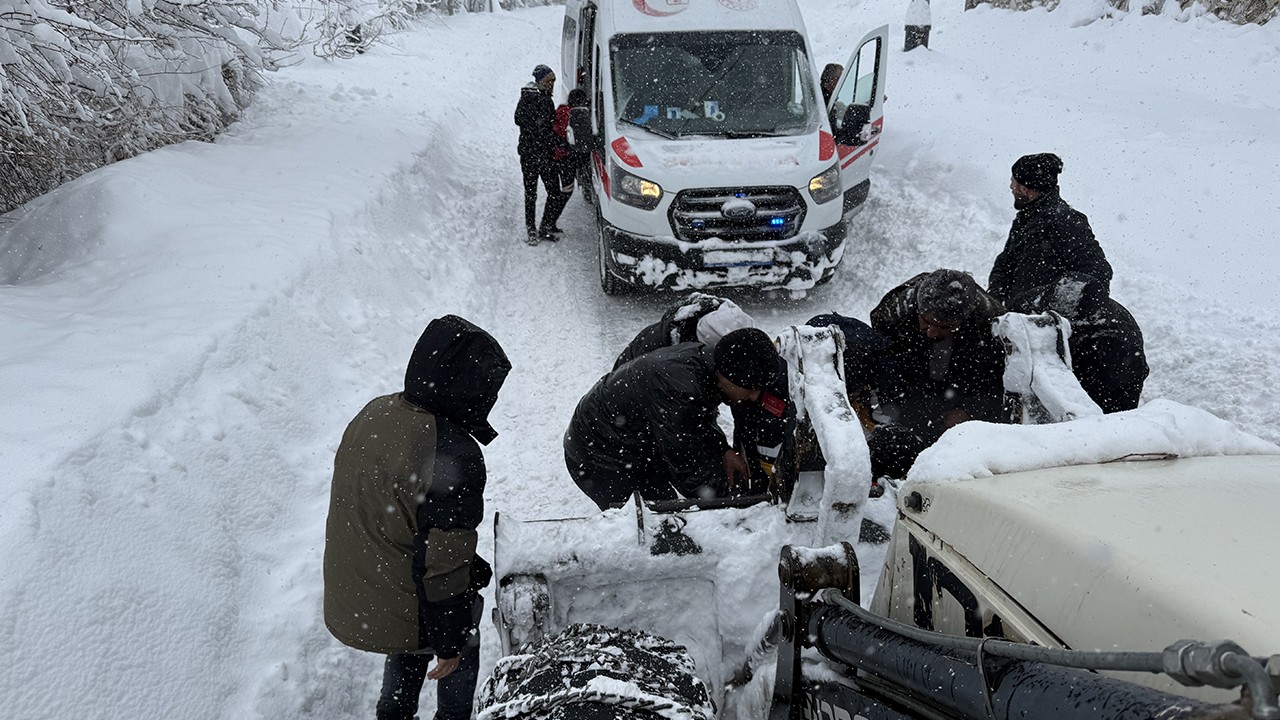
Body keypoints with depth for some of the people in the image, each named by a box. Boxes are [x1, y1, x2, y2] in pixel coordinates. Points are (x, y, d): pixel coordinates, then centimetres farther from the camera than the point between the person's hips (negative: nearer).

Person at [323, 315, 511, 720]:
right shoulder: (452, 458, -34)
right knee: (462, 654, 23)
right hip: (403, 611, -7)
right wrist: (450, 643, -13)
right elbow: (442, 567, -26)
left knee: (409, 648, 33)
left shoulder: (375, 414, -9)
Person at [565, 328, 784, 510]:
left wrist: (724, 451, -6)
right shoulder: (678, 391, -42)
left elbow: (702, 421, 10)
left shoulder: (702, 356, -12)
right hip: (597, 457, -9)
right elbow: (688, 468, -31)